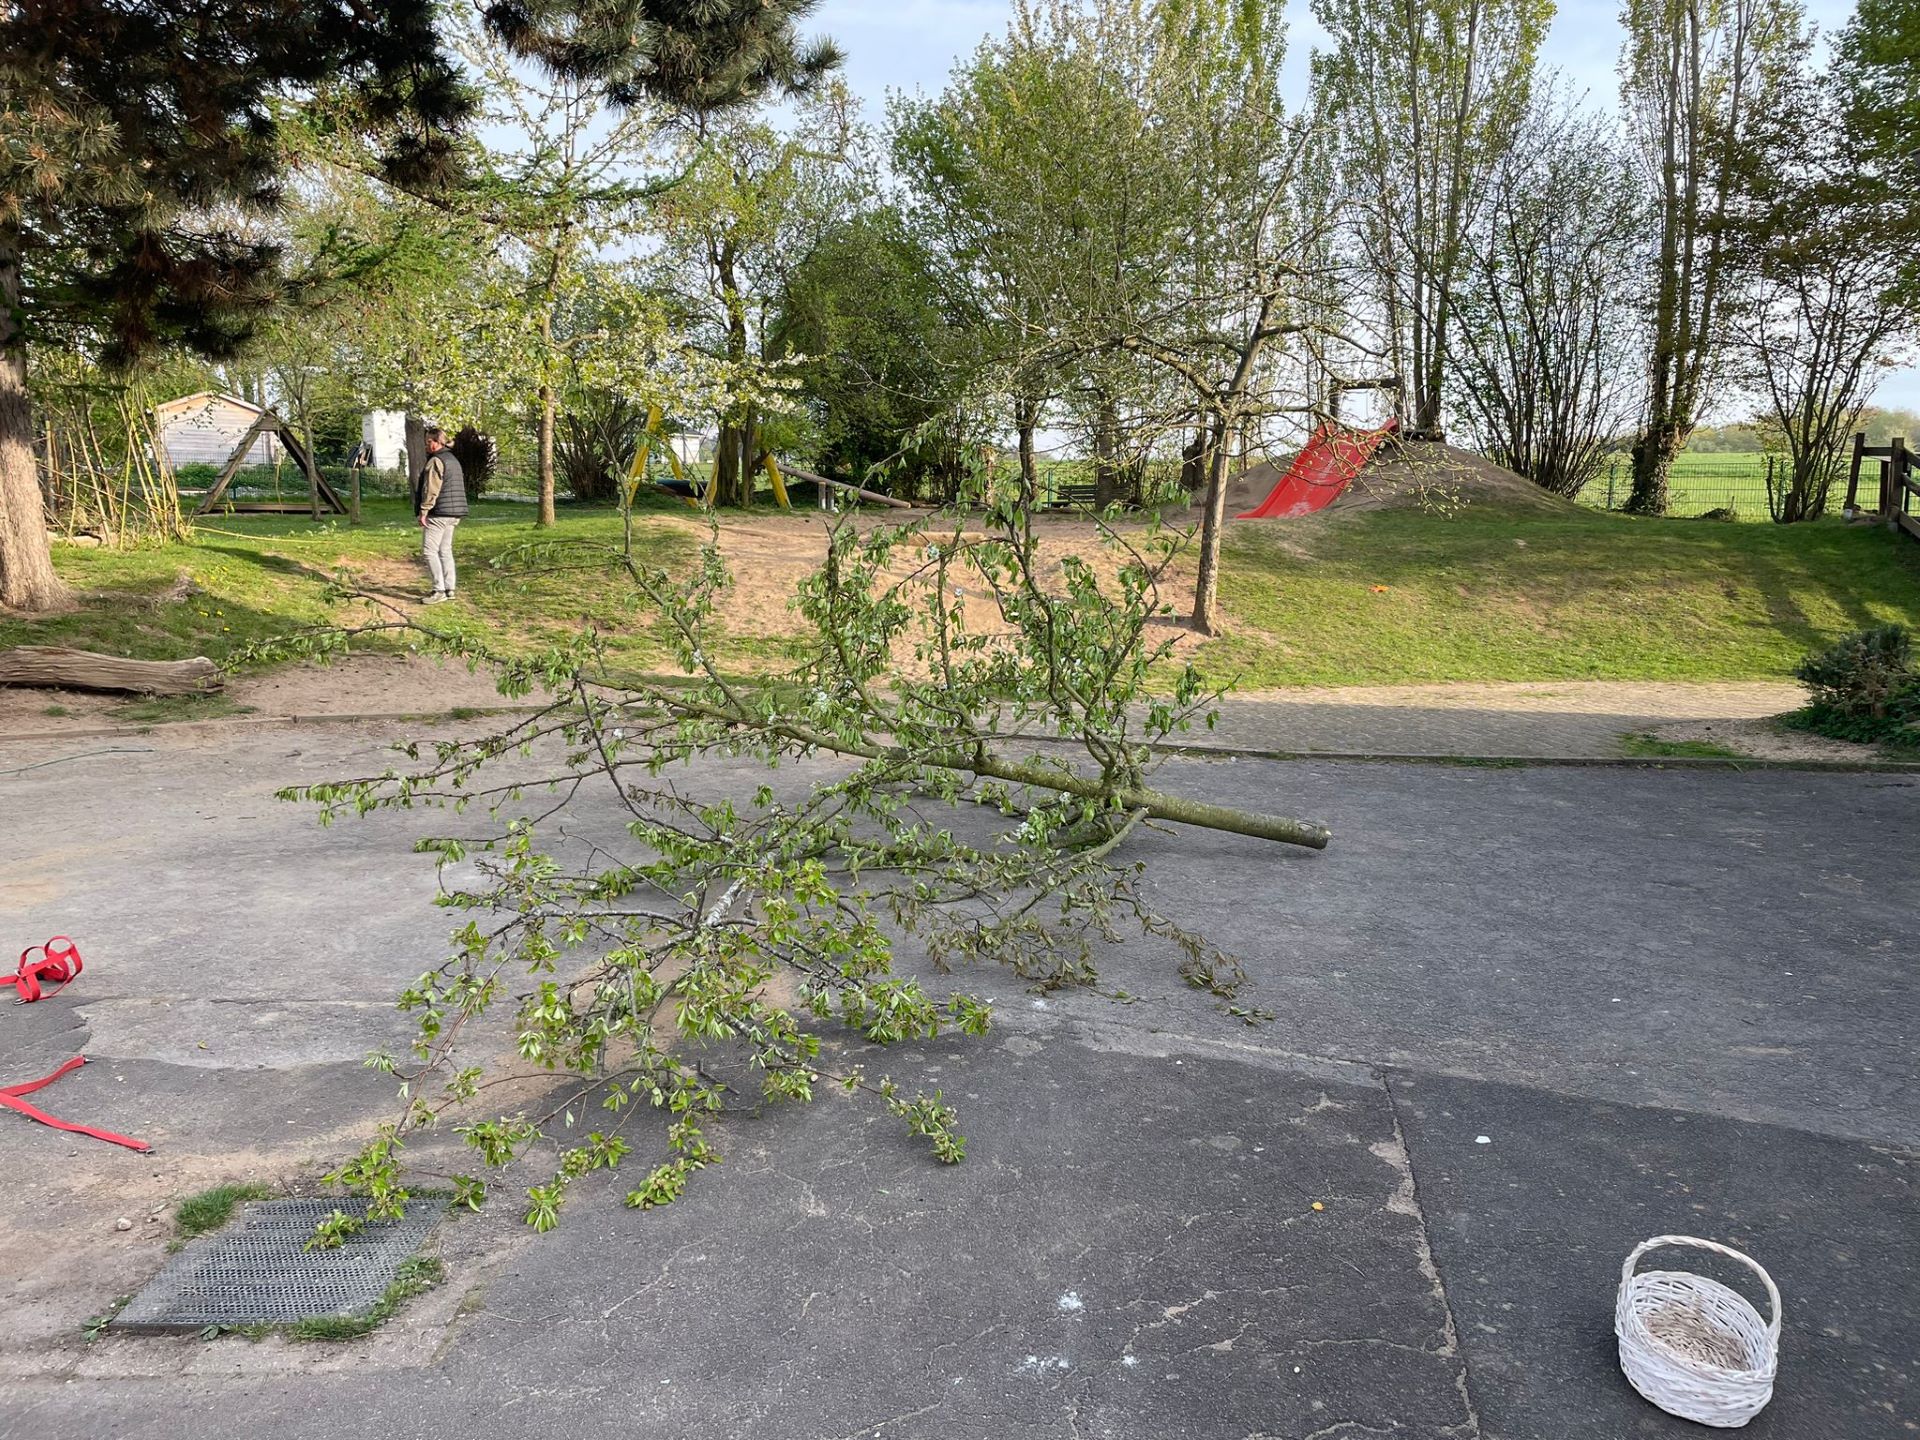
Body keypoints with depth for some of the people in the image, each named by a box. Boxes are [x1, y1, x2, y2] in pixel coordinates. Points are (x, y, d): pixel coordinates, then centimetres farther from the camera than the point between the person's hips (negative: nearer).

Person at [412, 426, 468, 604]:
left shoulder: (436, 461, -14)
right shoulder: (454, 460, 17)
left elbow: (430, 490, -20)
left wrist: (423, 511, -17)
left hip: (438, 514, -10)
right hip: (453, 514, 10)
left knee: (429, 550, -6)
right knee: (445, 550, 13)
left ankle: (439, 591, -10)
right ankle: (449, 589, 13)